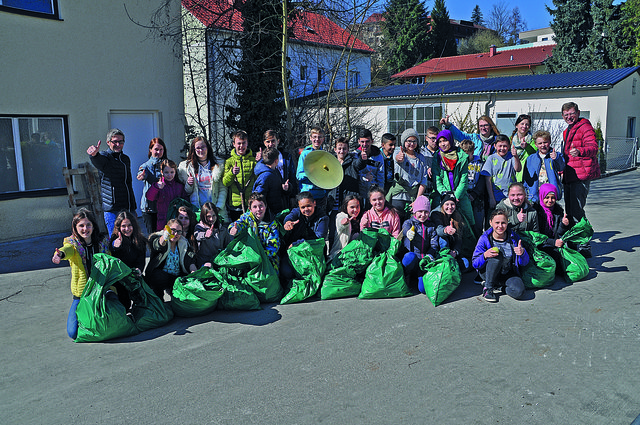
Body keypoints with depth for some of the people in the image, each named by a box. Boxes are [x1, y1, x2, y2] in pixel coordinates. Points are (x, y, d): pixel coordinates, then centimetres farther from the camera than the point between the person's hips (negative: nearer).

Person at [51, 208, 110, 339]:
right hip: (81, 294, -1)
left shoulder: (103, 242, 4)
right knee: (73, 332, -11)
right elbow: (68, 250, -28)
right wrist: (59, 254, -53)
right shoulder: (72, 243, -2)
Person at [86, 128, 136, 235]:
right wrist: (94, 155, -58)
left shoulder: (126, 159, 15)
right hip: (113, 210, -6)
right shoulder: (105, 157, -5)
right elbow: (98, 161, -32)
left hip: (129, 209, 6)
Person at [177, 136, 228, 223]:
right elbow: (185, 192, 15)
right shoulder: (185, 166, 11)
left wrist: (219, 206, -7)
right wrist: (188, 185, -6)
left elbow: (223, 188, 4)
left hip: (216, 209, 0)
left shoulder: (219, 164, 9)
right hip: (196, 209, 0)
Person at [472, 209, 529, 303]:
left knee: (519, 292, -30)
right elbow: (475, 264, -11)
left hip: (508, 274, 2)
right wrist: (485, 256, -33)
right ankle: (488, 288, -19)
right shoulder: (484, 239, -10)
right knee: (498, 253, -32)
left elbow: (524, 263, -2)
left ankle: (498, 286, 2)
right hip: (488, 273, -2)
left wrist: (522, 253, -26)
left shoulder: (514, 238, -4)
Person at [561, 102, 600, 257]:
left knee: (577, 212, -13)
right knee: (570, 212, 11)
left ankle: (585, 247, -6)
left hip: (581, 176, -9)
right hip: (569, 177, 9)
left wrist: (580, 151, -40)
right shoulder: (567, 132, 23)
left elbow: (593, 147, -20)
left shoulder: (585, 127, -6)